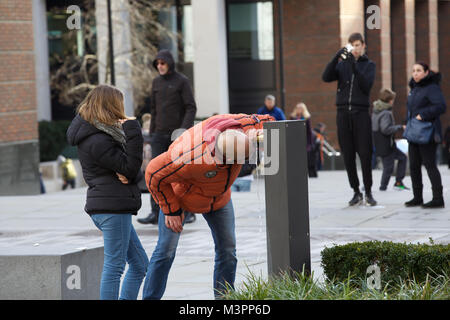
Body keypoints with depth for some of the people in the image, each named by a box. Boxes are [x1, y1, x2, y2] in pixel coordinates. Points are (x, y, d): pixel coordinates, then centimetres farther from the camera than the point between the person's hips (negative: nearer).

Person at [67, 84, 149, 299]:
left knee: (139, 264, 14)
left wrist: (128, 175, -10)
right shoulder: (97, 141, -16)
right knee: (114, 265, -6)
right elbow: (130, 167, -15)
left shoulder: (101, 134, 14)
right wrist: (133, 133, -15)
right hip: (113, 207, -10)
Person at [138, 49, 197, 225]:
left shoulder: (182, 81, -4)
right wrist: (152, 132, 13)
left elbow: (191, 108, -9)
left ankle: (188, 212, 12)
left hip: (177, 134, -4)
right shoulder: (156, 82, 11)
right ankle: (155, 213, -8)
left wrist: (184, 129, -21)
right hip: (160, 134, 4)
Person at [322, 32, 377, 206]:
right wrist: (336, 57, -14)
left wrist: (354, 66, -18)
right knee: (348, 155, 1)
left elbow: (366, 85, -8)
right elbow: (326, 77, -3)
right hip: (343, 112, 2)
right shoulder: (342, 64, 13)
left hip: (361, 113, -2)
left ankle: (368, 192, 3)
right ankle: (356, 192, 9)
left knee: (365, 154, -6)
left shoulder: (369, 65, 8)